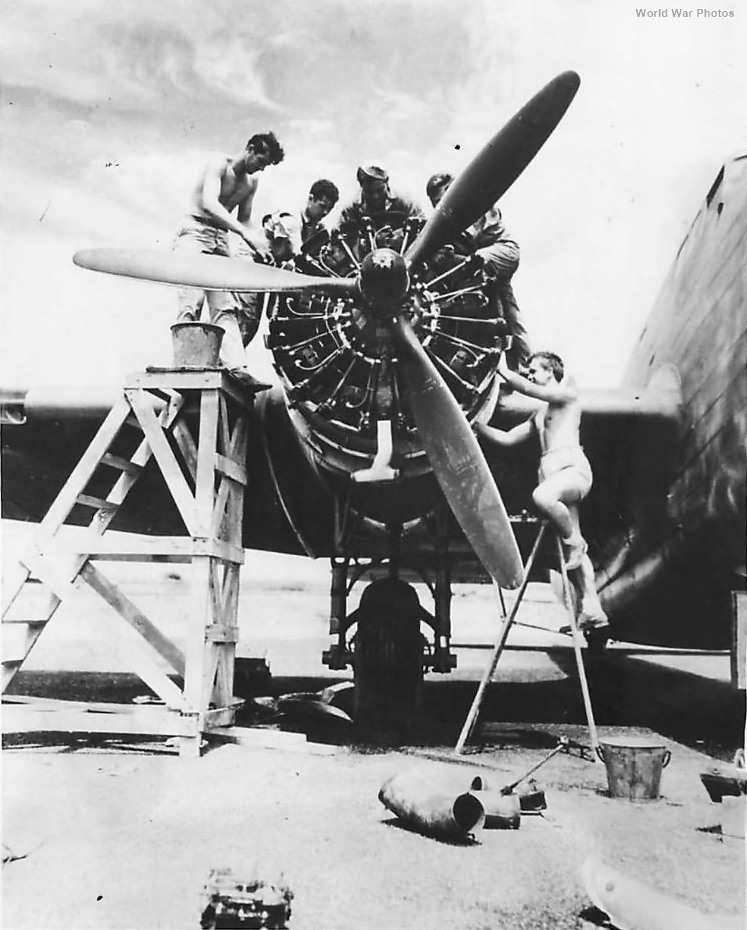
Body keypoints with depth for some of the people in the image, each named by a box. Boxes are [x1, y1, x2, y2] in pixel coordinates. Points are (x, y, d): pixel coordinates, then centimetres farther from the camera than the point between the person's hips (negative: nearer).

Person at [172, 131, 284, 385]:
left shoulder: (251, 182, 14)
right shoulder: (218, 165, -9)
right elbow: (209, 204, -25)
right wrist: (244, 233, -35)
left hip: (221, 241, 7)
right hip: (195, 233, -7)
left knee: (225, 307, -7)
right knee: (191, 303, -19)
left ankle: (236, 367, -17)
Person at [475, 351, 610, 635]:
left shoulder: (568, 392, 8)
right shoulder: (538, 415, 30)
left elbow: (530, 390, -6)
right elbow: (506, 438, 28)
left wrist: (502, 370, 2)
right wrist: (475, 425, 20)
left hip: (572, 467, -9)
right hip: (551, 472, 9)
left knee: (542, 496, -40)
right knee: (574, 548, 3)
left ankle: (574, 541, -17)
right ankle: (591, 610, 3)